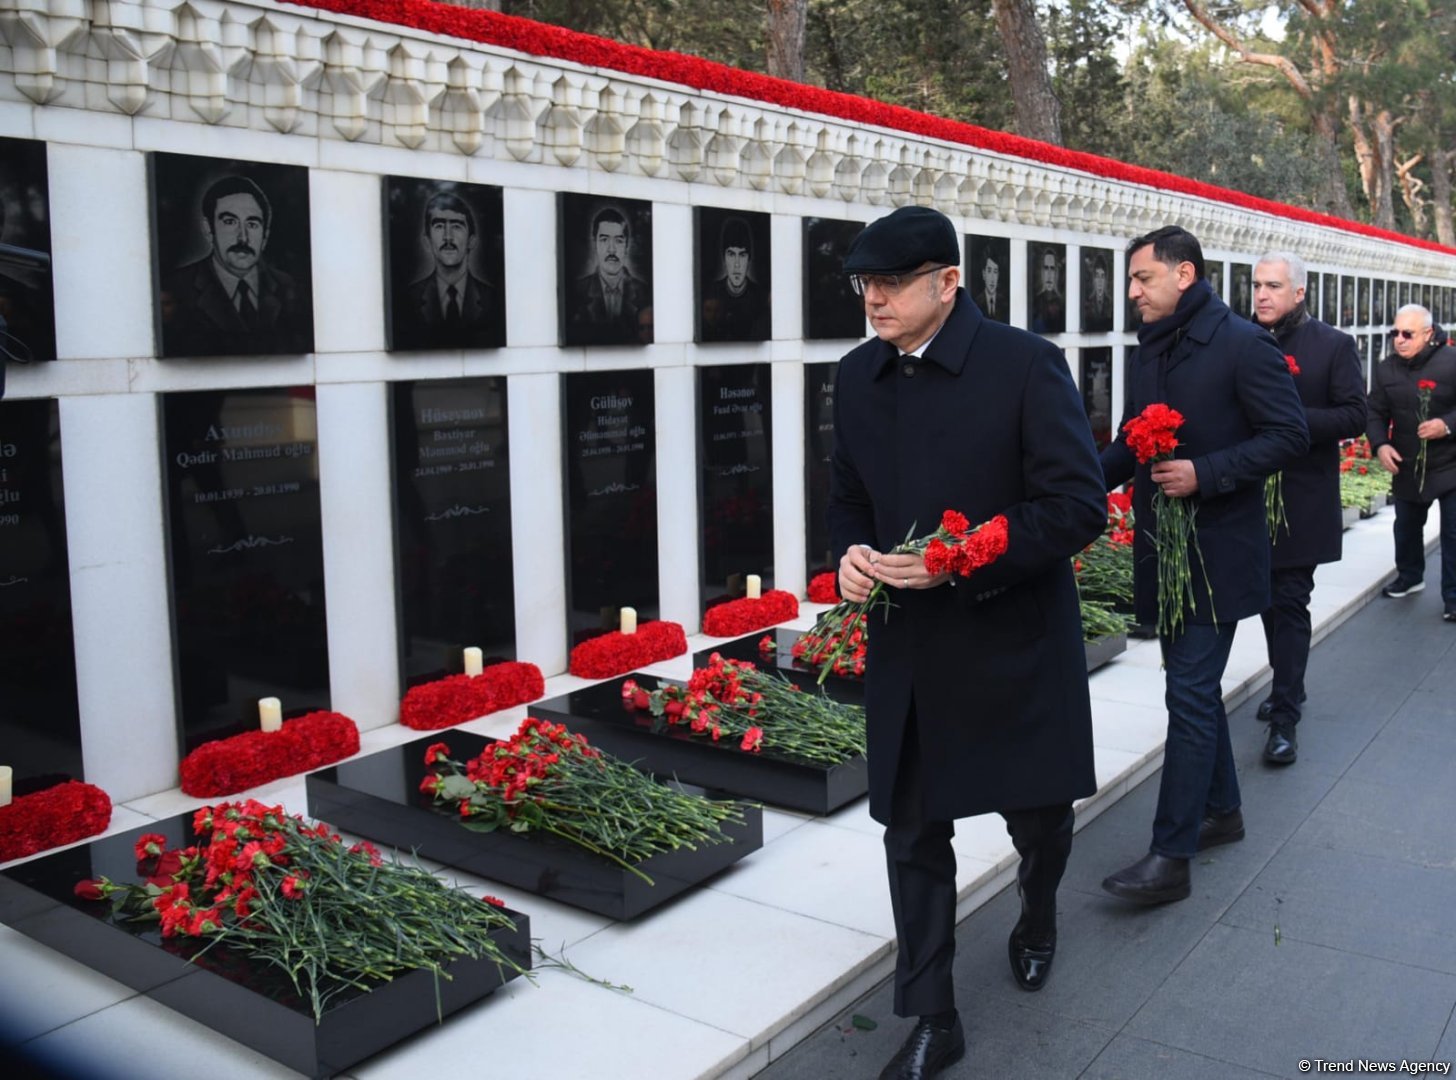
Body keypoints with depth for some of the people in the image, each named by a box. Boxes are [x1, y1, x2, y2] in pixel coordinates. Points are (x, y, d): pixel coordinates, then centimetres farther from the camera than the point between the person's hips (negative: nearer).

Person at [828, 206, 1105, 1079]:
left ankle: (1038, 923, 50)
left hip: (1015, 641, -4)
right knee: (912, 830, 7)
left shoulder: (1025, 364, -13)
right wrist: (851, 552, -8)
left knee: (1038, 812, 16)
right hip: (906, 648, 4)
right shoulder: (857, 377, 4)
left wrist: (956, 563, -24)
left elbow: (1078, 505, -16)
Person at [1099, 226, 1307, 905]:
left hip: (1217, 552, -8)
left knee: (1190, 694, -8)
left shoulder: (1243, 345, -11)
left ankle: (1171, 858, -3)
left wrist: (1205, 475, -23)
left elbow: (1290, 434, -13)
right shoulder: (1147, 354, 11)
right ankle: (1222, 810, 35)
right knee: (1195, 687, 17)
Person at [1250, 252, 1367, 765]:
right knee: (1270, 600, 15)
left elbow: (1354, 415, -9)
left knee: (1289, 603, -6)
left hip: (1301, 501, -4)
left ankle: (1284, 717, -2)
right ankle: (1288, 689, 32)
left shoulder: (1334, 346, -4)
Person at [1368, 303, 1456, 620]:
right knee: (1406, 527, 19)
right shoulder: (1386, 368, 1)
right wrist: (1380, 445, -12)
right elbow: (1375, 411, 4)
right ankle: (1409, 577, 40)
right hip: (1407, 467, 5)